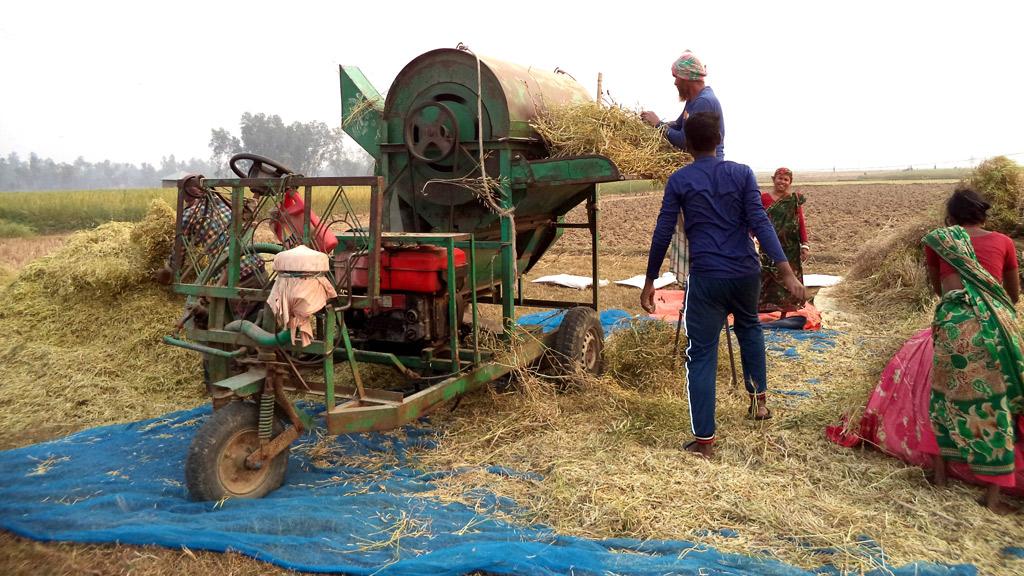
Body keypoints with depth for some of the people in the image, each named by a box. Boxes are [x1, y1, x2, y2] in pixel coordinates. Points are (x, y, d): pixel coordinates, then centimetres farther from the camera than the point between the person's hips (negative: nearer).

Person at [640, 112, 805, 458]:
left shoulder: (679, 180, 1)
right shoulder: (742, 173, 4)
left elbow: (662, 234, 0)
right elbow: (760, 223, -7)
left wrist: (650, 282, 8)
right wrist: (787, 272, -11)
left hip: (706, 277, -3)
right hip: (746, 273, 3)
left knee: (701, 355, 2)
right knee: (748, 327, 32)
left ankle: (704, 440, 2)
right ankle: (759, 398, 32)